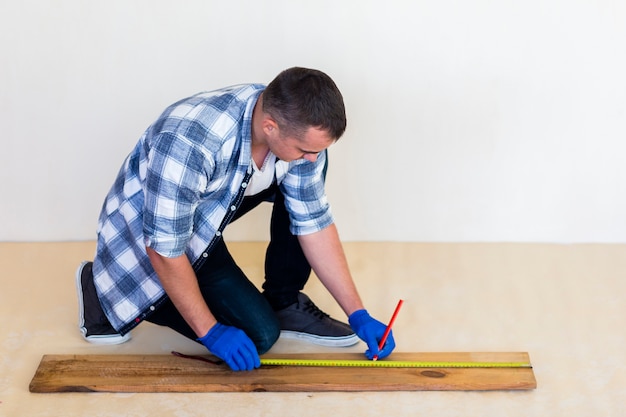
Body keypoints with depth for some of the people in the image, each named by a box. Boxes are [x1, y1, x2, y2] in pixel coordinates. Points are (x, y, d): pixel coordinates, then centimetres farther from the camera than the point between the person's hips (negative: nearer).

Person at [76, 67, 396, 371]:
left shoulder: (299, 128, -20)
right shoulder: (188, 143, -40)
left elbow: (314, 223, -9)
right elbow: (165, 249, -30)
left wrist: (358, 315, -9)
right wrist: (211, 331, -22)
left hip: (213, 205, 7)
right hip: (146, 227, -6)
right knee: (259, 334, -11)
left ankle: (284, 303, 4)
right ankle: (106, 289, 0)